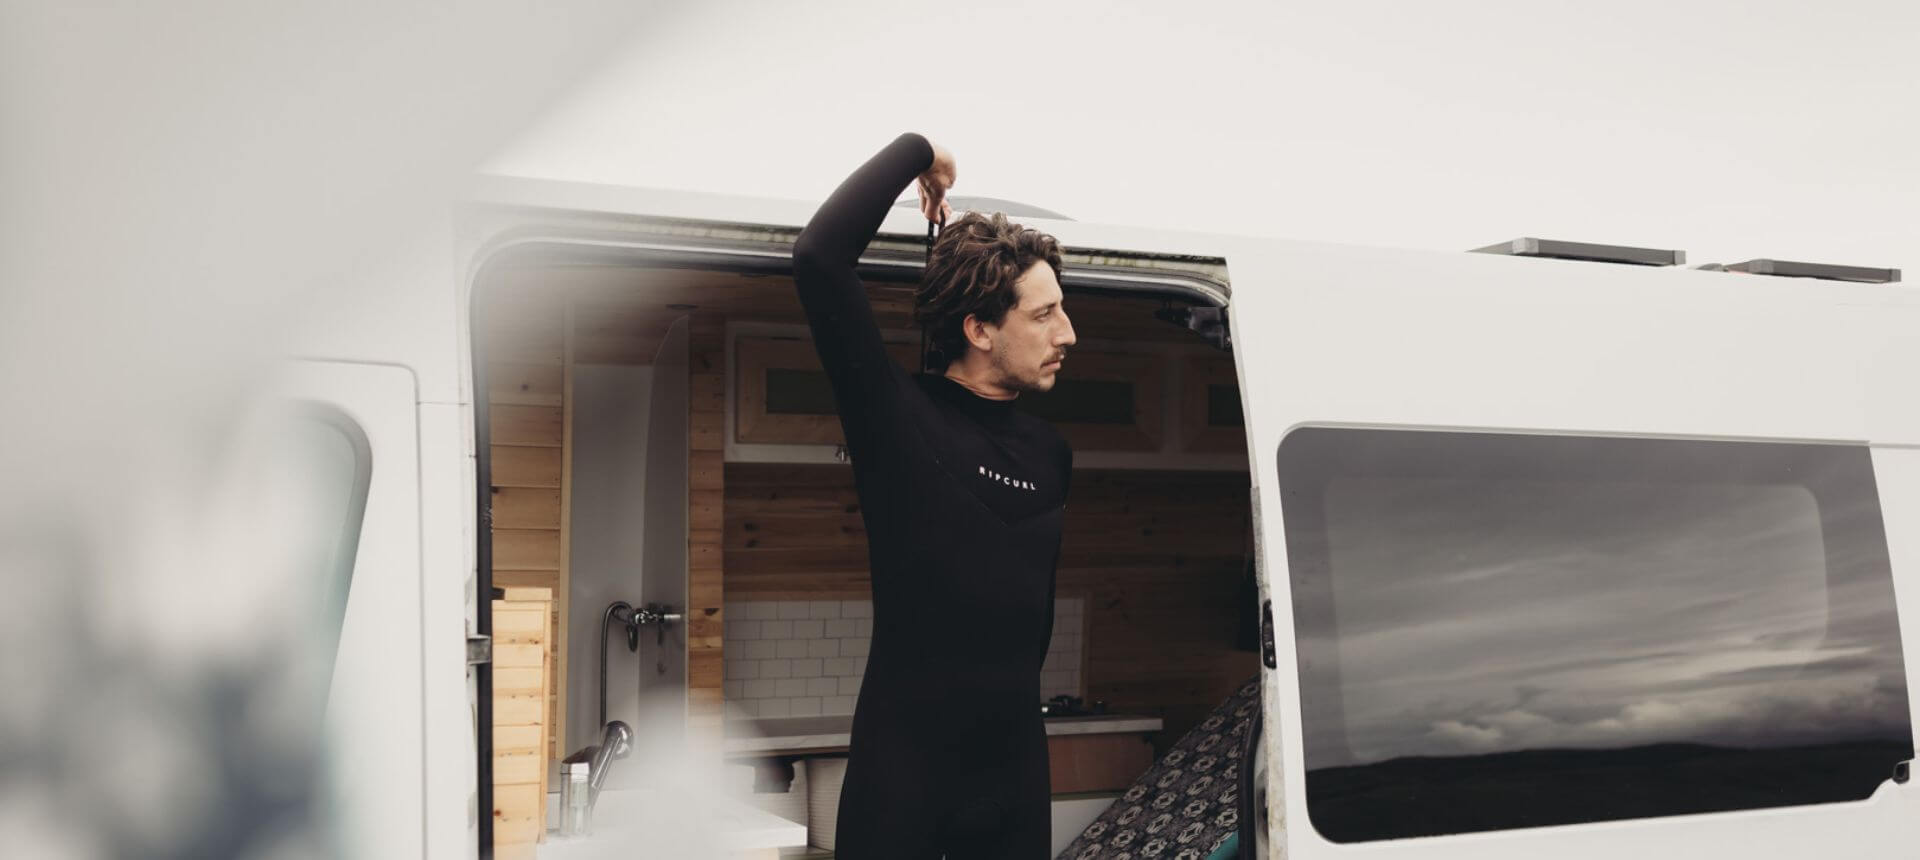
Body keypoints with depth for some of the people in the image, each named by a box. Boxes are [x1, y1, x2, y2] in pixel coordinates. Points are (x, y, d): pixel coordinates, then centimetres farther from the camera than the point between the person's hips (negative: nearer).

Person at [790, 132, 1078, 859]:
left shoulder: (1050, 452, 8)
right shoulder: (895, 414, -8)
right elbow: (819, 257, -20)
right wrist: (917, 152, -11)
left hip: (1015, 763, 5)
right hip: (900, 754, -5)